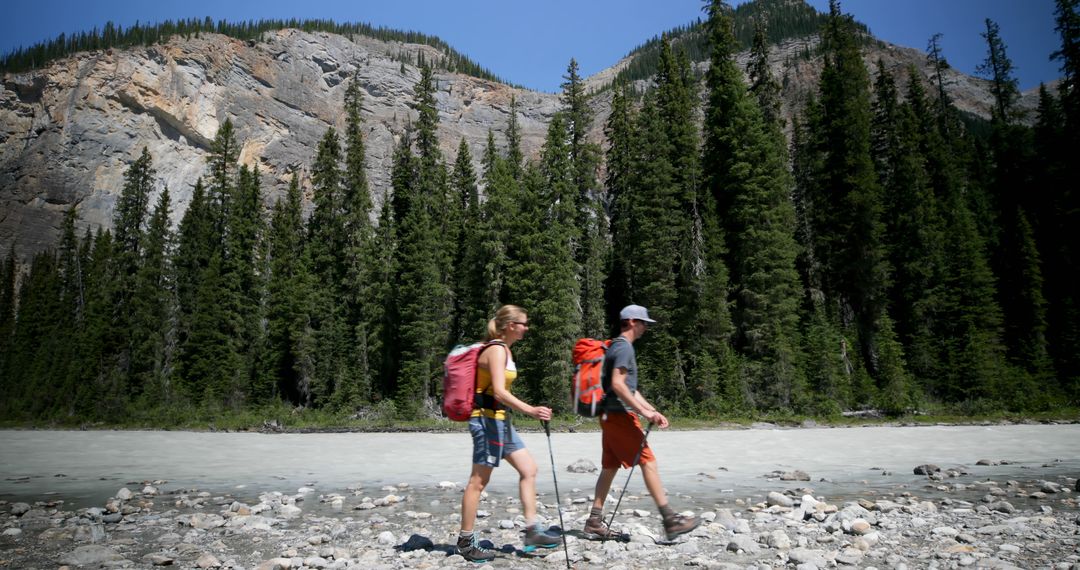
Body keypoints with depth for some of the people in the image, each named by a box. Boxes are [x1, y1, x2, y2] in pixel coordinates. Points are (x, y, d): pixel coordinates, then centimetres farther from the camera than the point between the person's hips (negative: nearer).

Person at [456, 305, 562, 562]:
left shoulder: (503, 350, 14)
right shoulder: (497, 350, -15)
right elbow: (499, 391, -26)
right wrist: (530, 410, -35)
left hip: (500, 420, 10)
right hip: (488, 419, -10)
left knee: (529, 469, 9)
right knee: (479, 481, -2)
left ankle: (532, 531, 12)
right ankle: (466, 541, 8)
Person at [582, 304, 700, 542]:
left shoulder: (619, 347, 22)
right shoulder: (624, 347, -10)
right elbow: (617, 384, -21)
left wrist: (653, 411, 18)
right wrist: (644, 411, -20)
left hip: (610, 416, 10)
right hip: (620, 415, -10)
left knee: (609, 467, 10)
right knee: (648, 462, -8)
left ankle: (594, 522, 12)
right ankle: (670, 520, -6)